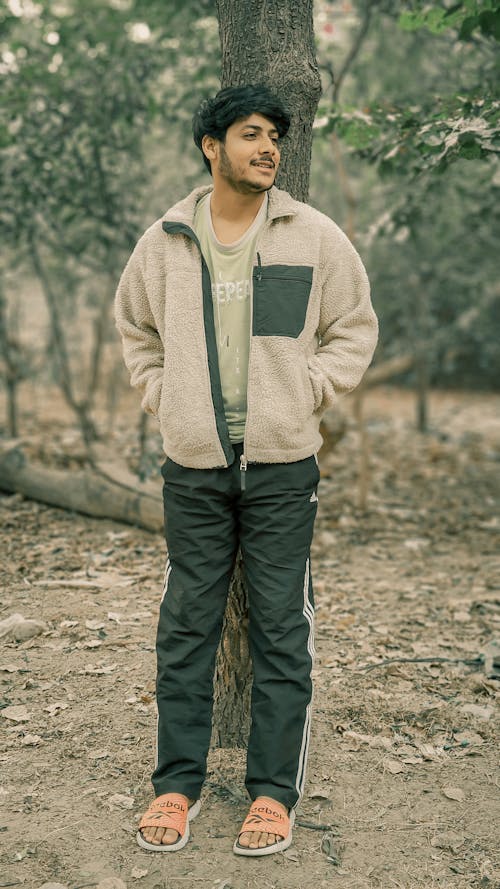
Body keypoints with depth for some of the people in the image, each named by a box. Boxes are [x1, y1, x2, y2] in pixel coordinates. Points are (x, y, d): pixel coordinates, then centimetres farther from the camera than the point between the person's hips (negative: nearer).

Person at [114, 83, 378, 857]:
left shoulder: (314, 235, 1)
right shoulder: (166, 240, 5)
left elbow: (355, 328, 9)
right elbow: (135, 328, 20)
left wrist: (308, 393, -1)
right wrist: (162, 396, 8)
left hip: (282, 464, -1)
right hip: (193, 466, 2)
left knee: (281, 628, 4)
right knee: (186, 626, 7)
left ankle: (274, 792, 16)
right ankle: (177, 783, 20)